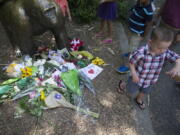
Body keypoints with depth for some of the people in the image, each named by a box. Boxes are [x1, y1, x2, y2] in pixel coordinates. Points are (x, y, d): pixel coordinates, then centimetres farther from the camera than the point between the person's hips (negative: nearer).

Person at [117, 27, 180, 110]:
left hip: (150, 81, 4)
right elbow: (131, 62, -20)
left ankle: (139, 100, 65)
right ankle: (122, 84, 56)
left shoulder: (165, 52, -23)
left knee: (144, 92, 31)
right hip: (137, 79, -4)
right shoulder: (141, 52, -35)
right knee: (131, 91, 23)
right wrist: (134, 74, -28)